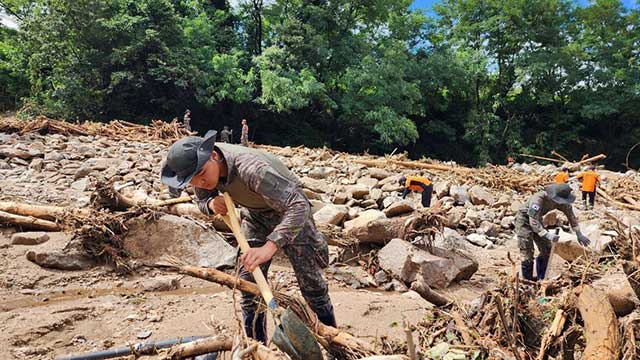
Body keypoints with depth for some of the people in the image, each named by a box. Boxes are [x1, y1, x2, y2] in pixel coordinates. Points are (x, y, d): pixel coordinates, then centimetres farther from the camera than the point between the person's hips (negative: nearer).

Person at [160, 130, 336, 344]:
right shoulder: (197, 165, -18)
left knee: (310, 281, 0)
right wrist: (212, 204, -25)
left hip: (288, 209, -6)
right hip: (254, 214, 6)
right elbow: (202, 201, 0)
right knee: (248, 281, 3)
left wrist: (269, 247, -58)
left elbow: (299, 206, -47)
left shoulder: (250, 168, -42)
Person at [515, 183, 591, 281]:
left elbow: (571, 215, -1)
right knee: (527, 252, -11)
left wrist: (579, 234, -2)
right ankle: (527, 280, -1)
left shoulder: (562, 201, -15)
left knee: (547, 250, 6)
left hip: (537, 219, 7)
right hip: (524, 220, -7)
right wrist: (547, 234, -47)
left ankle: (541, 278, 18)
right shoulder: (538, 199, -37)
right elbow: (533, 222, -39)